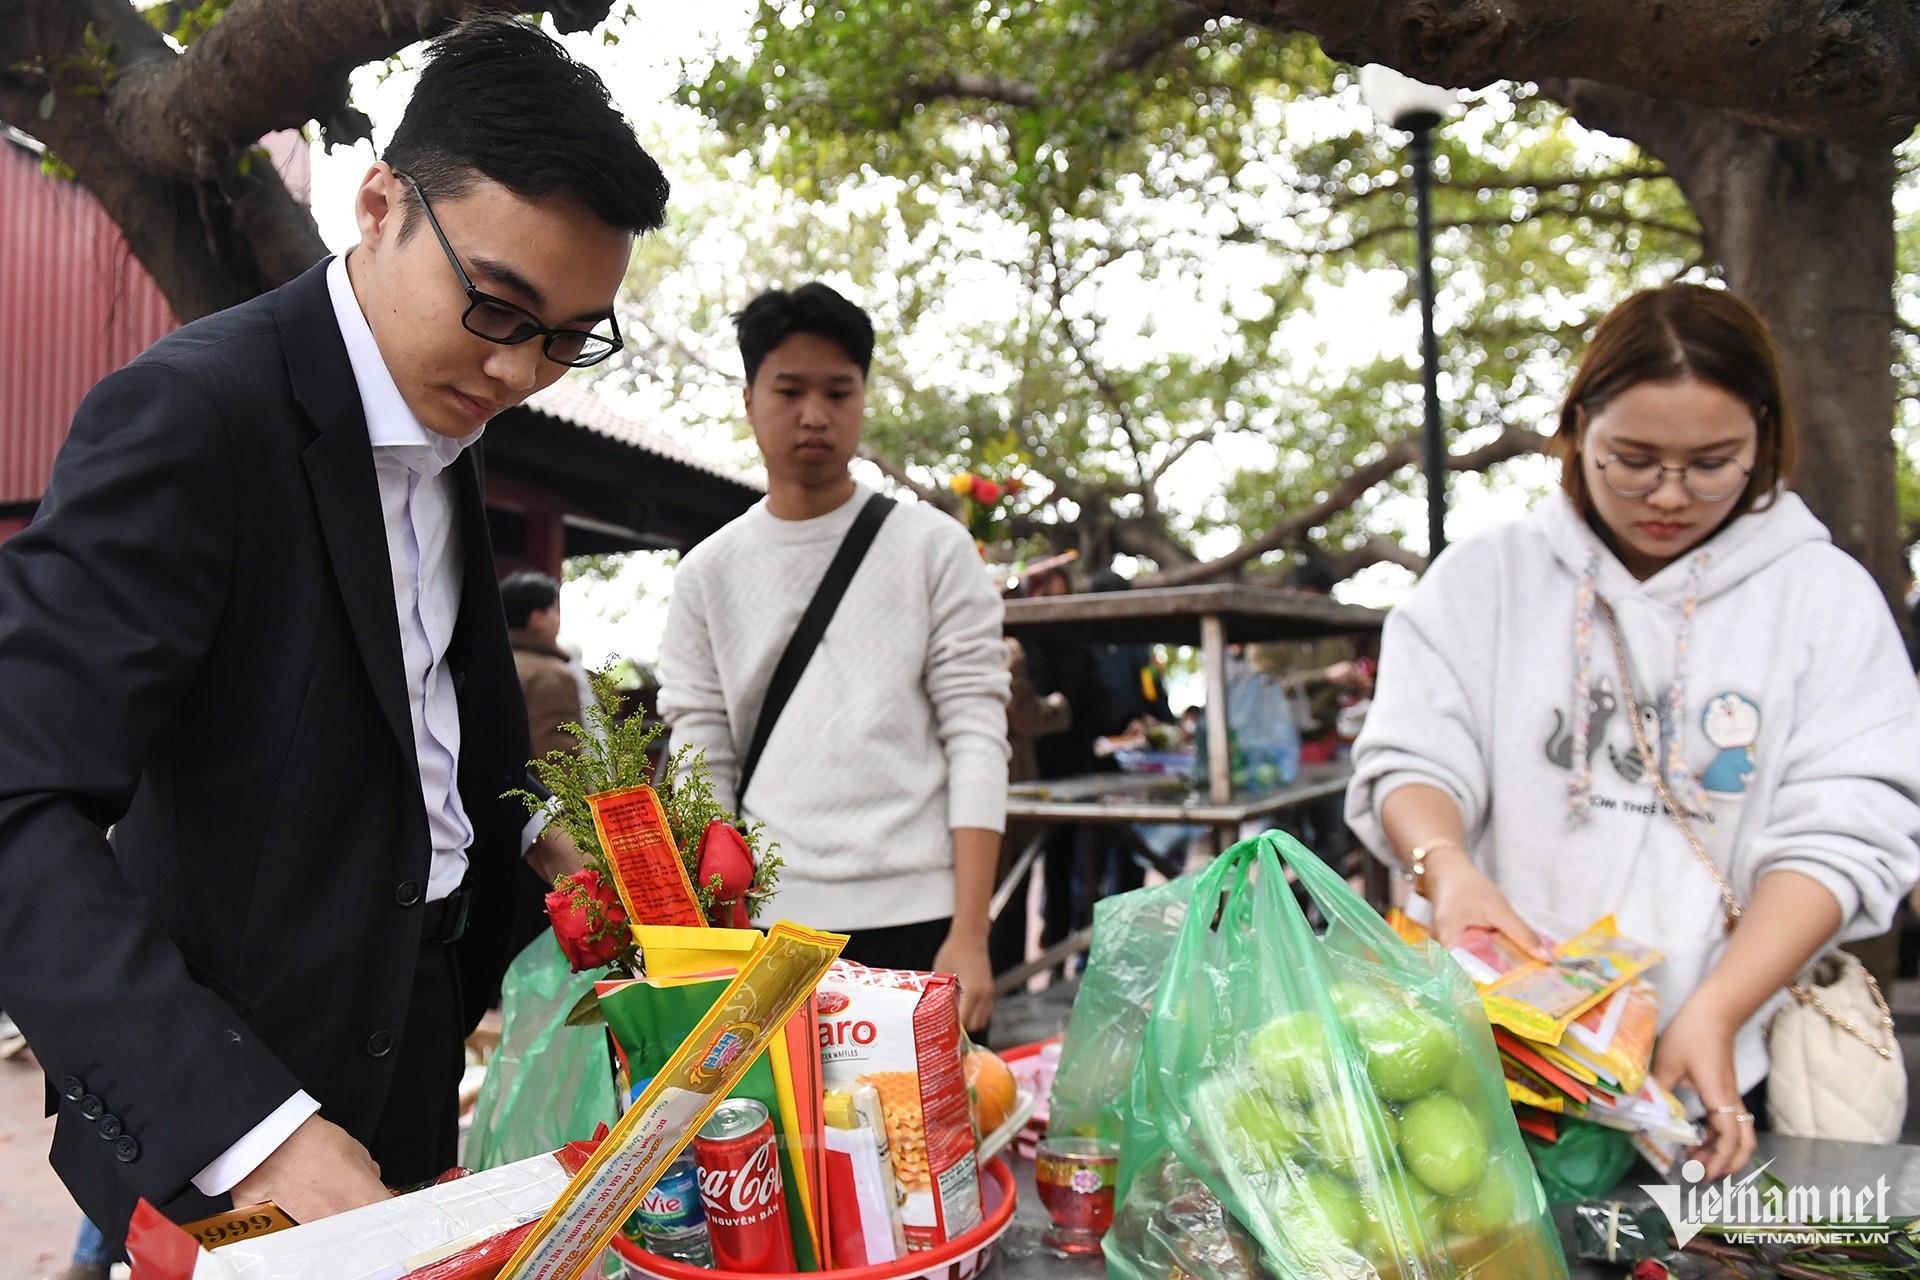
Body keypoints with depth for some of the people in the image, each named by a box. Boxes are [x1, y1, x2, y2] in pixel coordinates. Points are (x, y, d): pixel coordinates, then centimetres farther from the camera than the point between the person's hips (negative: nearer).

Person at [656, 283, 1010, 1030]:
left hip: (919, 918, -1)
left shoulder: (934, 548, 3)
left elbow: (977, 737, -2)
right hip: (768, 922, 2)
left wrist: (970, 934, -10)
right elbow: (700, 769, 7)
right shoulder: (708, 574, 9)